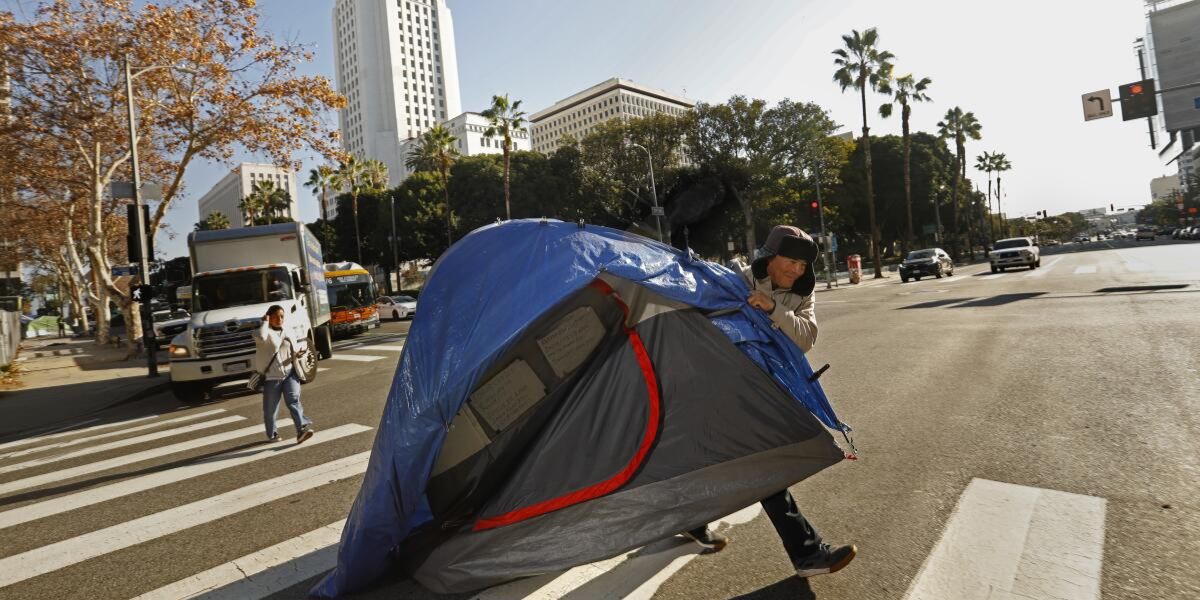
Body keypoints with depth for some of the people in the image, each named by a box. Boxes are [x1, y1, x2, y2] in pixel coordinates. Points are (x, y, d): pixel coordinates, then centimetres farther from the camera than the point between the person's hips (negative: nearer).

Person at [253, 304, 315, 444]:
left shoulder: (289, 334, 15)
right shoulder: (266, 332, -2)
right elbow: (260, 336, -29)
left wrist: (298, 355, -4)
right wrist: (265, 322, -12)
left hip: (290, 374, 2)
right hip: (271, 378, -2)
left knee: (293, 401, -14)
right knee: (270, 409, 8)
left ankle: (302, 428, -25)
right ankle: (272, 434, 26)